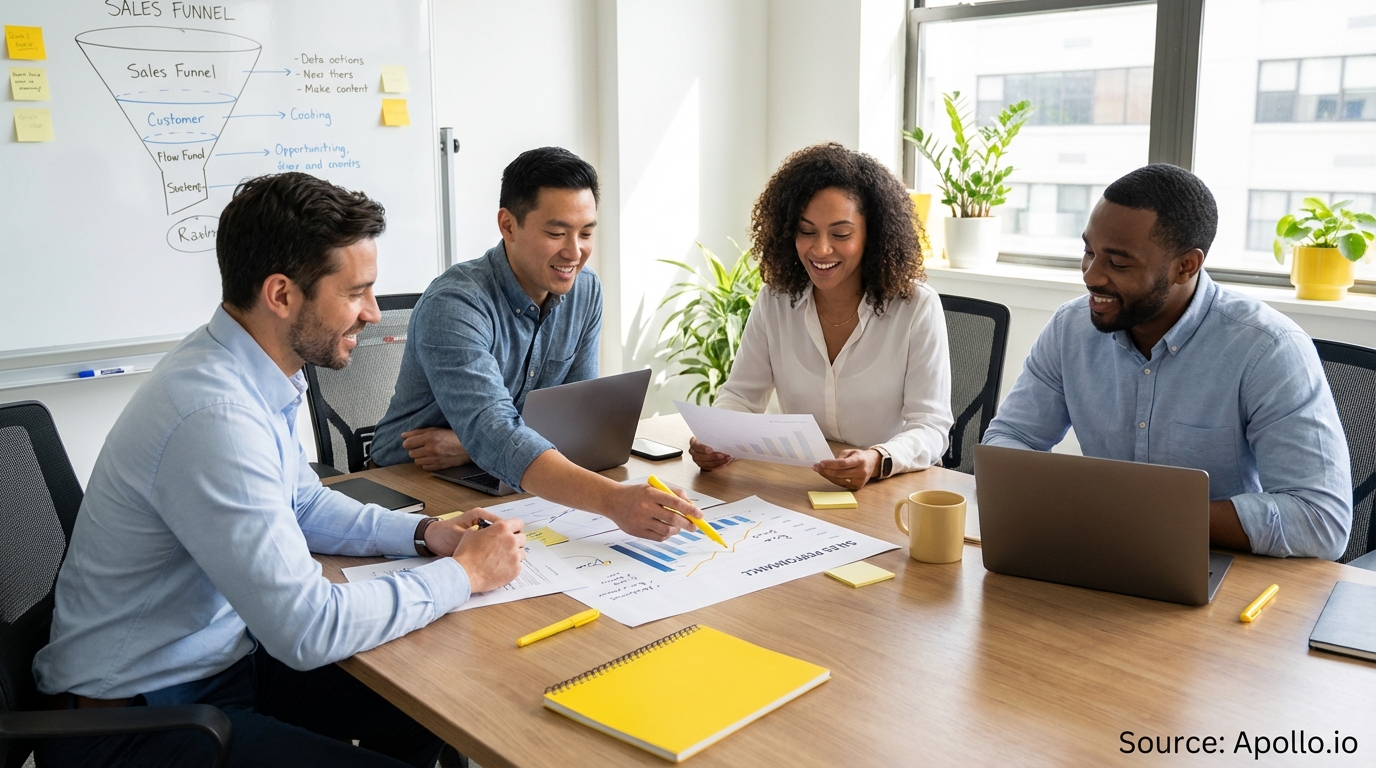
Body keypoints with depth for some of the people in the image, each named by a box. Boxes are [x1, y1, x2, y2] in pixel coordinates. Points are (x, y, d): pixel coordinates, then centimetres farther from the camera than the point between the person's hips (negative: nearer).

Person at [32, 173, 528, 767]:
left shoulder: (252, 373, -2)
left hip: (222, 658, 9)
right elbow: (309, 629, -30)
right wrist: (463, 574, -18)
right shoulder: (213, 417, -31)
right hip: (132, 717, -8)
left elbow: (307, 505, 14)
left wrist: (424, 534, -1)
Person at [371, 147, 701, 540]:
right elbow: (494, 437, -36)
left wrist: (468, 444, -18)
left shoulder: (585, 292, -2)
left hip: (506, 489, 5)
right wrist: (613, 499, -51)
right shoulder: (454, 305, -24)